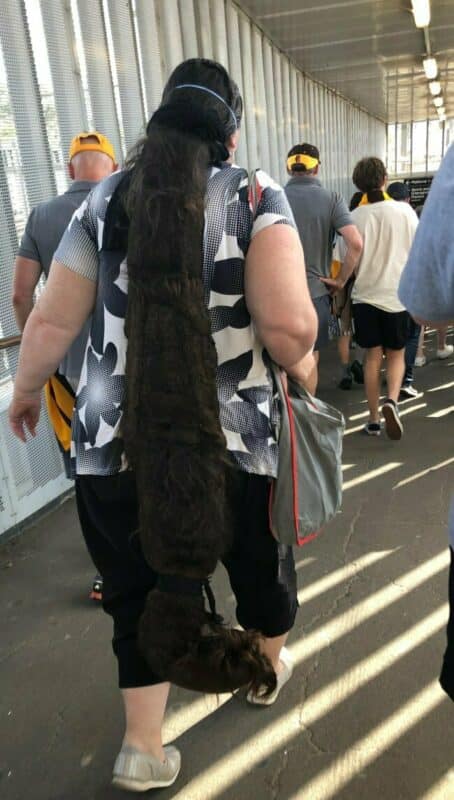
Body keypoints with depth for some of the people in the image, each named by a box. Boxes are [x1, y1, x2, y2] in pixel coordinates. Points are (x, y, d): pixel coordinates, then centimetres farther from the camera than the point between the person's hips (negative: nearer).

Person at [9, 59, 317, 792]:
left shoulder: (106, 200, 6)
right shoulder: (257, 197, -3)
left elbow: (52, 323, 7)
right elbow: (288, 327, -17)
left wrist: (25, 391, 24)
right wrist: (304, 368, 5)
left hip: (114, 444, 2)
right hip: (233, 444, -1)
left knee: (139, 594, 19)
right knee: (260, 565, 26)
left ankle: (142, 747, 32)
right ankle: (268, 670, 53)